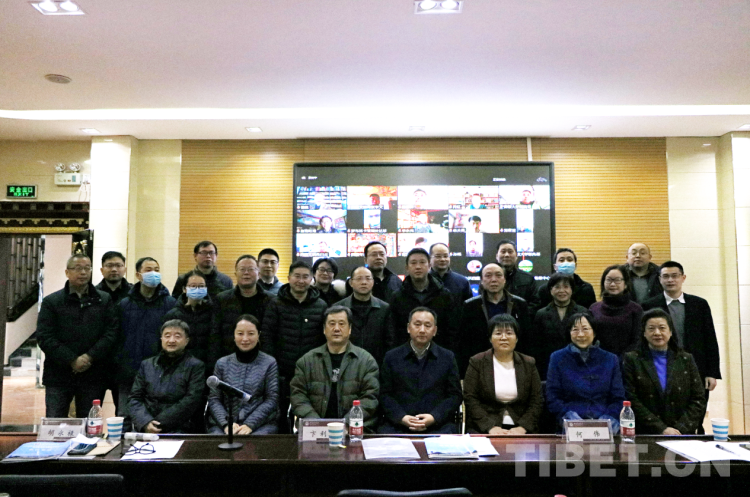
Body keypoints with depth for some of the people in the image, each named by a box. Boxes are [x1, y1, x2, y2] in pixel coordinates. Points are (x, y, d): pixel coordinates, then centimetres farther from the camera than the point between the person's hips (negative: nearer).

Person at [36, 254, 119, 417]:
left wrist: (90, 357, -14)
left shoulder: (104, 300, 7)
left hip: (93, 376, 1)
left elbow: (111, 333, -1)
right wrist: (72, 360, -13)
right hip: (58, 376, -1)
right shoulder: (51, 302, 5)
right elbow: (44, 337, -4)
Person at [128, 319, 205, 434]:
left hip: (181, 430, -3)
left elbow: (190, 403, -5)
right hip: (144, 429, 3)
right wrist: (145, 423, -8)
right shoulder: (147, 365, 19)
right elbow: (134, 398, 12)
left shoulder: (195, 367, 5)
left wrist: (157, 424, -11)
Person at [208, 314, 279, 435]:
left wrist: (250, 425, -13)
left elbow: (271, 400, -1)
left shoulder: (269, 363, 5)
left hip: (260, 424, -2)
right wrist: (226, 424, -11)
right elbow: (214, 399, 6)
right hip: (223, 424, 2)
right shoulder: (222, 363, 12)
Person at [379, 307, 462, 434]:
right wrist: (402, 418, -10)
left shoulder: (448, 357, 12)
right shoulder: (392, 357, 11)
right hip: (397, 425, 0)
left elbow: (455, 395, 8)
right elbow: (385, 394, 7)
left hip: (438, 425, 1)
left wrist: (434, 417, -9)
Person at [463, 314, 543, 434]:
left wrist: (522, 427, -9)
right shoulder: (477, 362, 5)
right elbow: (470, 399, -1)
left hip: (519, 430, 2)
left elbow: (537, 401, 7)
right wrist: (490, 427, -12)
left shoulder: (528, 364, 11)